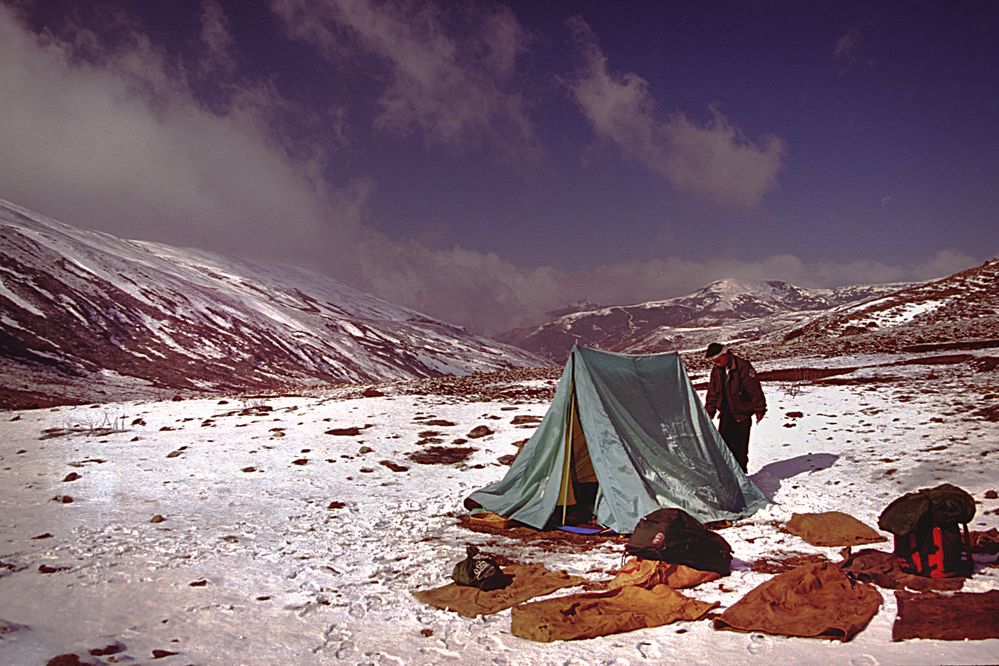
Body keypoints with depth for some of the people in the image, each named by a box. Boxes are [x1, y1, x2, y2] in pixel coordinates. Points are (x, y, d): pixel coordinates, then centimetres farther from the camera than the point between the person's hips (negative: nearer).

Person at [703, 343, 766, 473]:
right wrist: (709, 411, 11)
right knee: (723, 443, 4)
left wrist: (759, 409, -10)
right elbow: (712, 392, 12)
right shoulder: (716, 369, 3)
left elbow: (755, 390, -12)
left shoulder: (743, 367, -16)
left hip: (742, 414, -5)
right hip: (725, 413, 6)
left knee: (740, 446, 0)